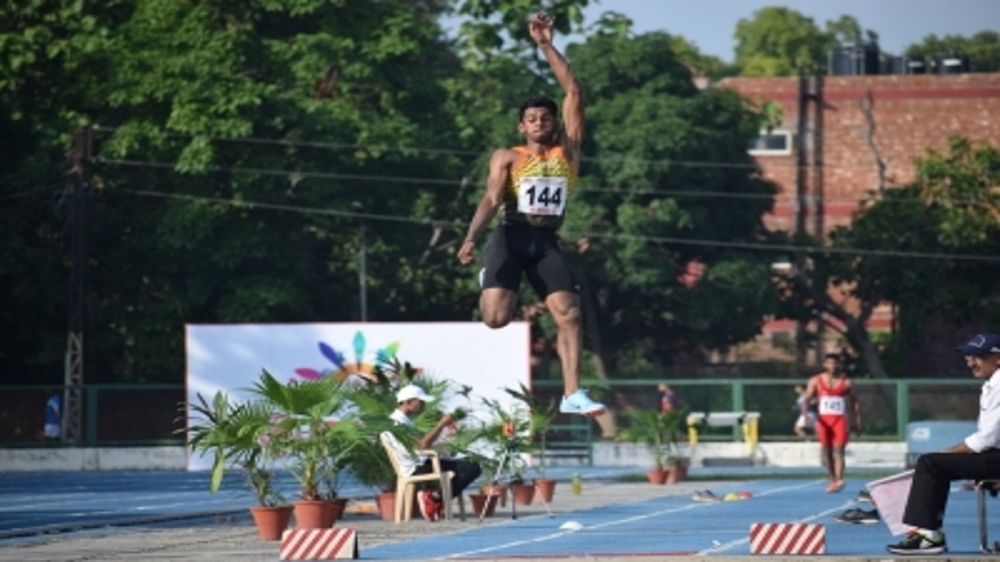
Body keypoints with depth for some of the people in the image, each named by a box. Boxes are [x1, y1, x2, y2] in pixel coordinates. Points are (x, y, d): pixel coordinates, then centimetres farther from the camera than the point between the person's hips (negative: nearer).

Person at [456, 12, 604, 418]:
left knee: (569, 314, -14)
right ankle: (489, 279, 25)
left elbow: (574, 93, 8)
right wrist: (471, 239, -16)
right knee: (496, 318, -14)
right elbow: (491, 199, -1)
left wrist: (546, 46, 5)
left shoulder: (567, 151, 13)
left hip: (547, 241, 2)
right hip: (511, 236, -2)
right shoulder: (508, 158, 9)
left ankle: (572, 394, -14)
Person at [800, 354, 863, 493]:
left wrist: (858, 422, 8)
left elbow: (855, 402, 11)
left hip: (840, 420, -2)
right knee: (826, 452, 7)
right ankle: (833, 480, 20)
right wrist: (805, 413, -17)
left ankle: (839, 480, -28)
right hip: (823, 420, 2)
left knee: (838, 450, -16)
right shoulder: (816, 381, 6)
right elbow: (806, 399, 2)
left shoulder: (846, 382, 4)